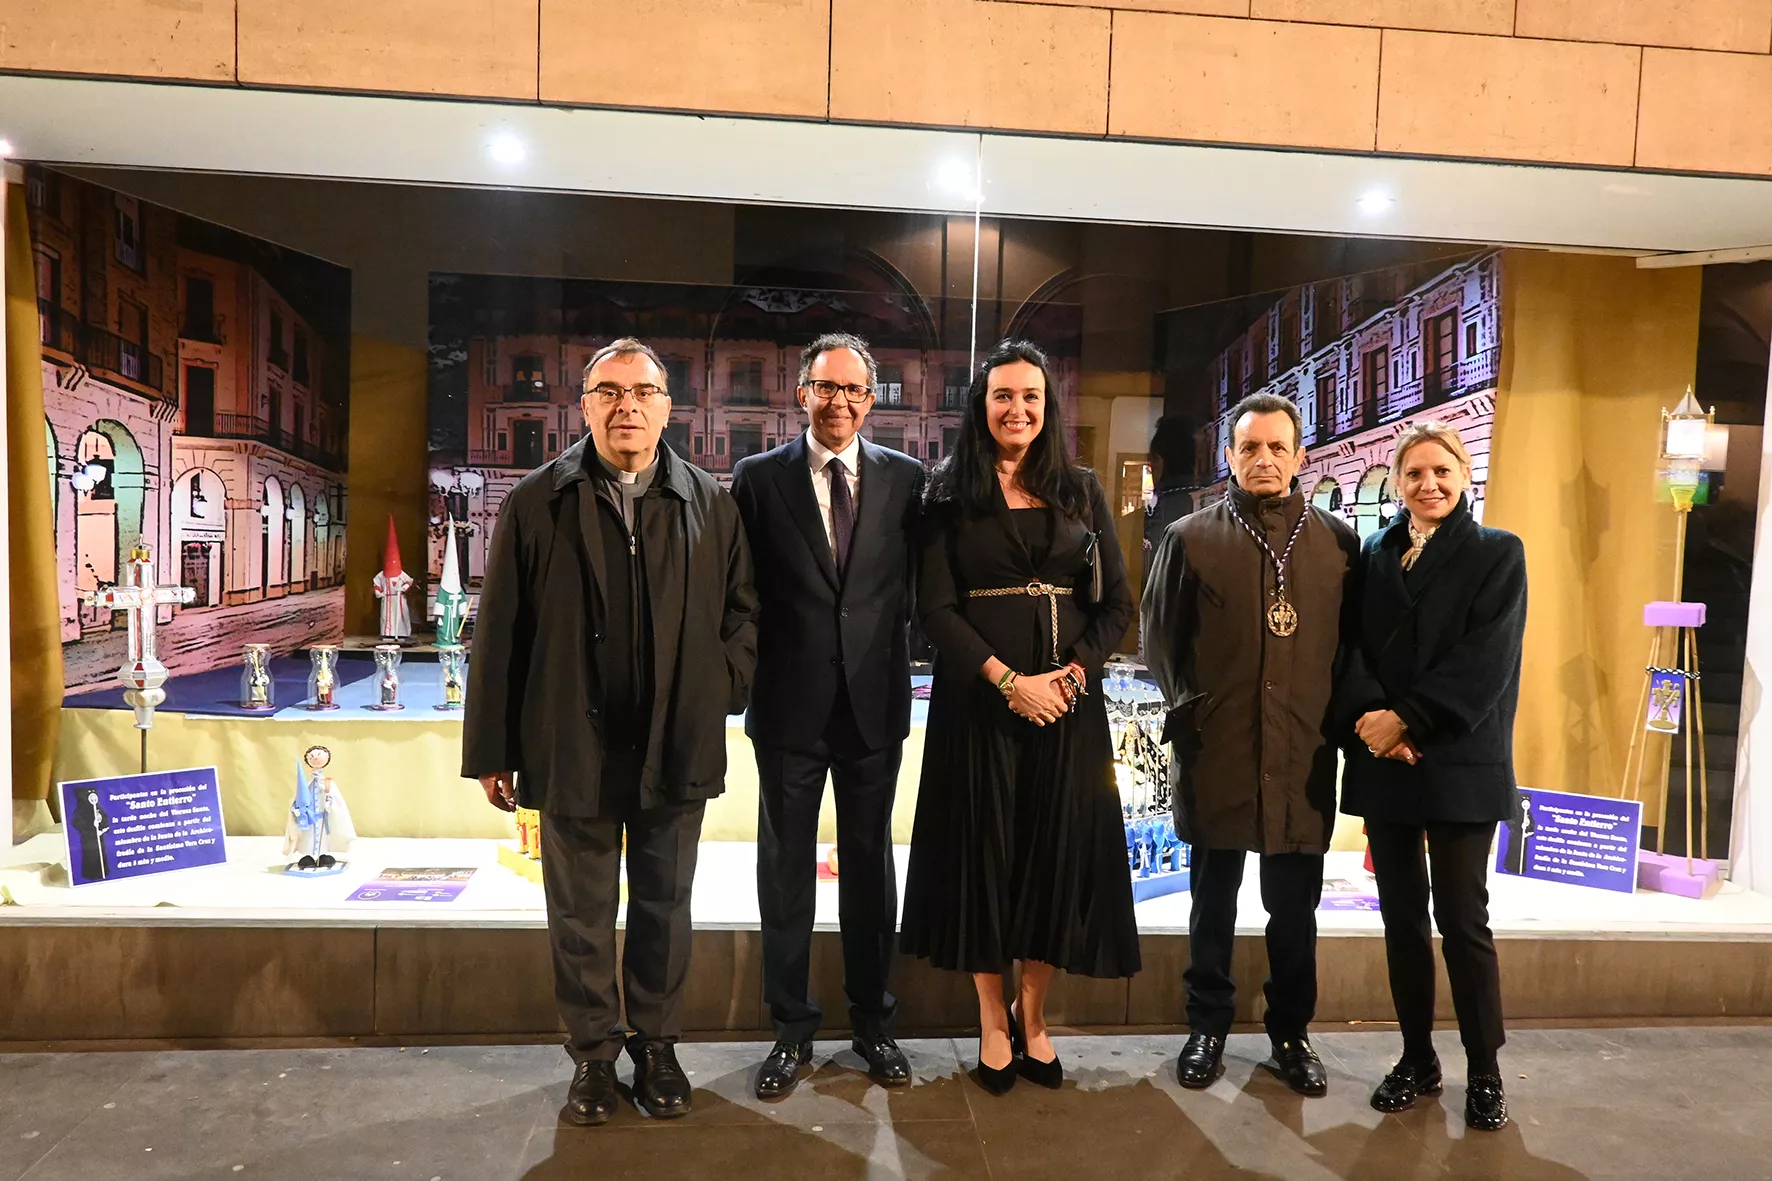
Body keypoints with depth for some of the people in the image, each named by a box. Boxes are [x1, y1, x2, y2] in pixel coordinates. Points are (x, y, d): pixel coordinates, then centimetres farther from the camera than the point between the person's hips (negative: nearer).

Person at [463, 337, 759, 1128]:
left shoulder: (710, 503, 1)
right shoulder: (535, 503, -3)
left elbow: (742, 611, 9)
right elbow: (499, 636, -2)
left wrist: (720, 690, -5)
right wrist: (492, 750, -2)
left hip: (678, 749, 1)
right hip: (574, 750, -1)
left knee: (664, 909, 15)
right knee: (581, 915, 12)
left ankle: (656, 1046, 33)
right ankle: (593, 1055, 31)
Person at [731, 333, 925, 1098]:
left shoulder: (905, 479, 2)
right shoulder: (758, 478, 0)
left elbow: (917, 582, 5)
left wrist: (901, 663, -1)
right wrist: (746, 676, -5)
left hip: (875, 702, 1)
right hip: (789, 705, -1)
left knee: (869, 867, 13)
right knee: (786, 870, 9)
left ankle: (873, 1021, 29)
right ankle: (791, 1030, 25)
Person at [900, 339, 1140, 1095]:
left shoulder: (1081, 492, 8)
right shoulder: (950, 494, 1)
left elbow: (1116, 601, 6)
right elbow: (936, 608, -6)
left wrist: (1072, 672, -9)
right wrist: (1009, 679, -16)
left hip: (1069, 700, 2)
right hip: (977, 700, -2)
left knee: (1057, 853, 6)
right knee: (982, 851, 5)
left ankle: (1033, 1018, 22)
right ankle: (992, 1023, 20)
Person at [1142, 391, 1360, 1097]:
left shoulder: (1338, 541, 6)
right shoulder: (1190, 537, 3)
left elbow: (1354, 640, 9)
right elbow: (1159, 635, 6)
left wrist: (1336, 716, 1)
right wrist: (1187, 709, 1)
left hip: (1304, 752, 1)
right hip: (1215, 749, -1)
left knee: (1295, 905, 12)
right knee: (1214, 900, 12)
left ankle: (1291, 1034, 29)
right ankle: (1207, 1029, 27)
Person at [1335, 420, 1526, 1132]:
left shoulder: (1498, 554, 2)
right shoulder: (1374, 556, 11)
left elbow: (1486, 660, -9)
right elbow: (1352, 647, 4)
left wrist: (1409, 721, -15)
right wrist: (1370, 714, -14)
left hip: (1459, 764, -3)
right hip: (1383, 760, 3)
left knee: (1462, 919, 0)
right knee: (1401, 914, 9)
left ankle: (1484, 1074, 16)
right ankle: (1417, 1060, 22)